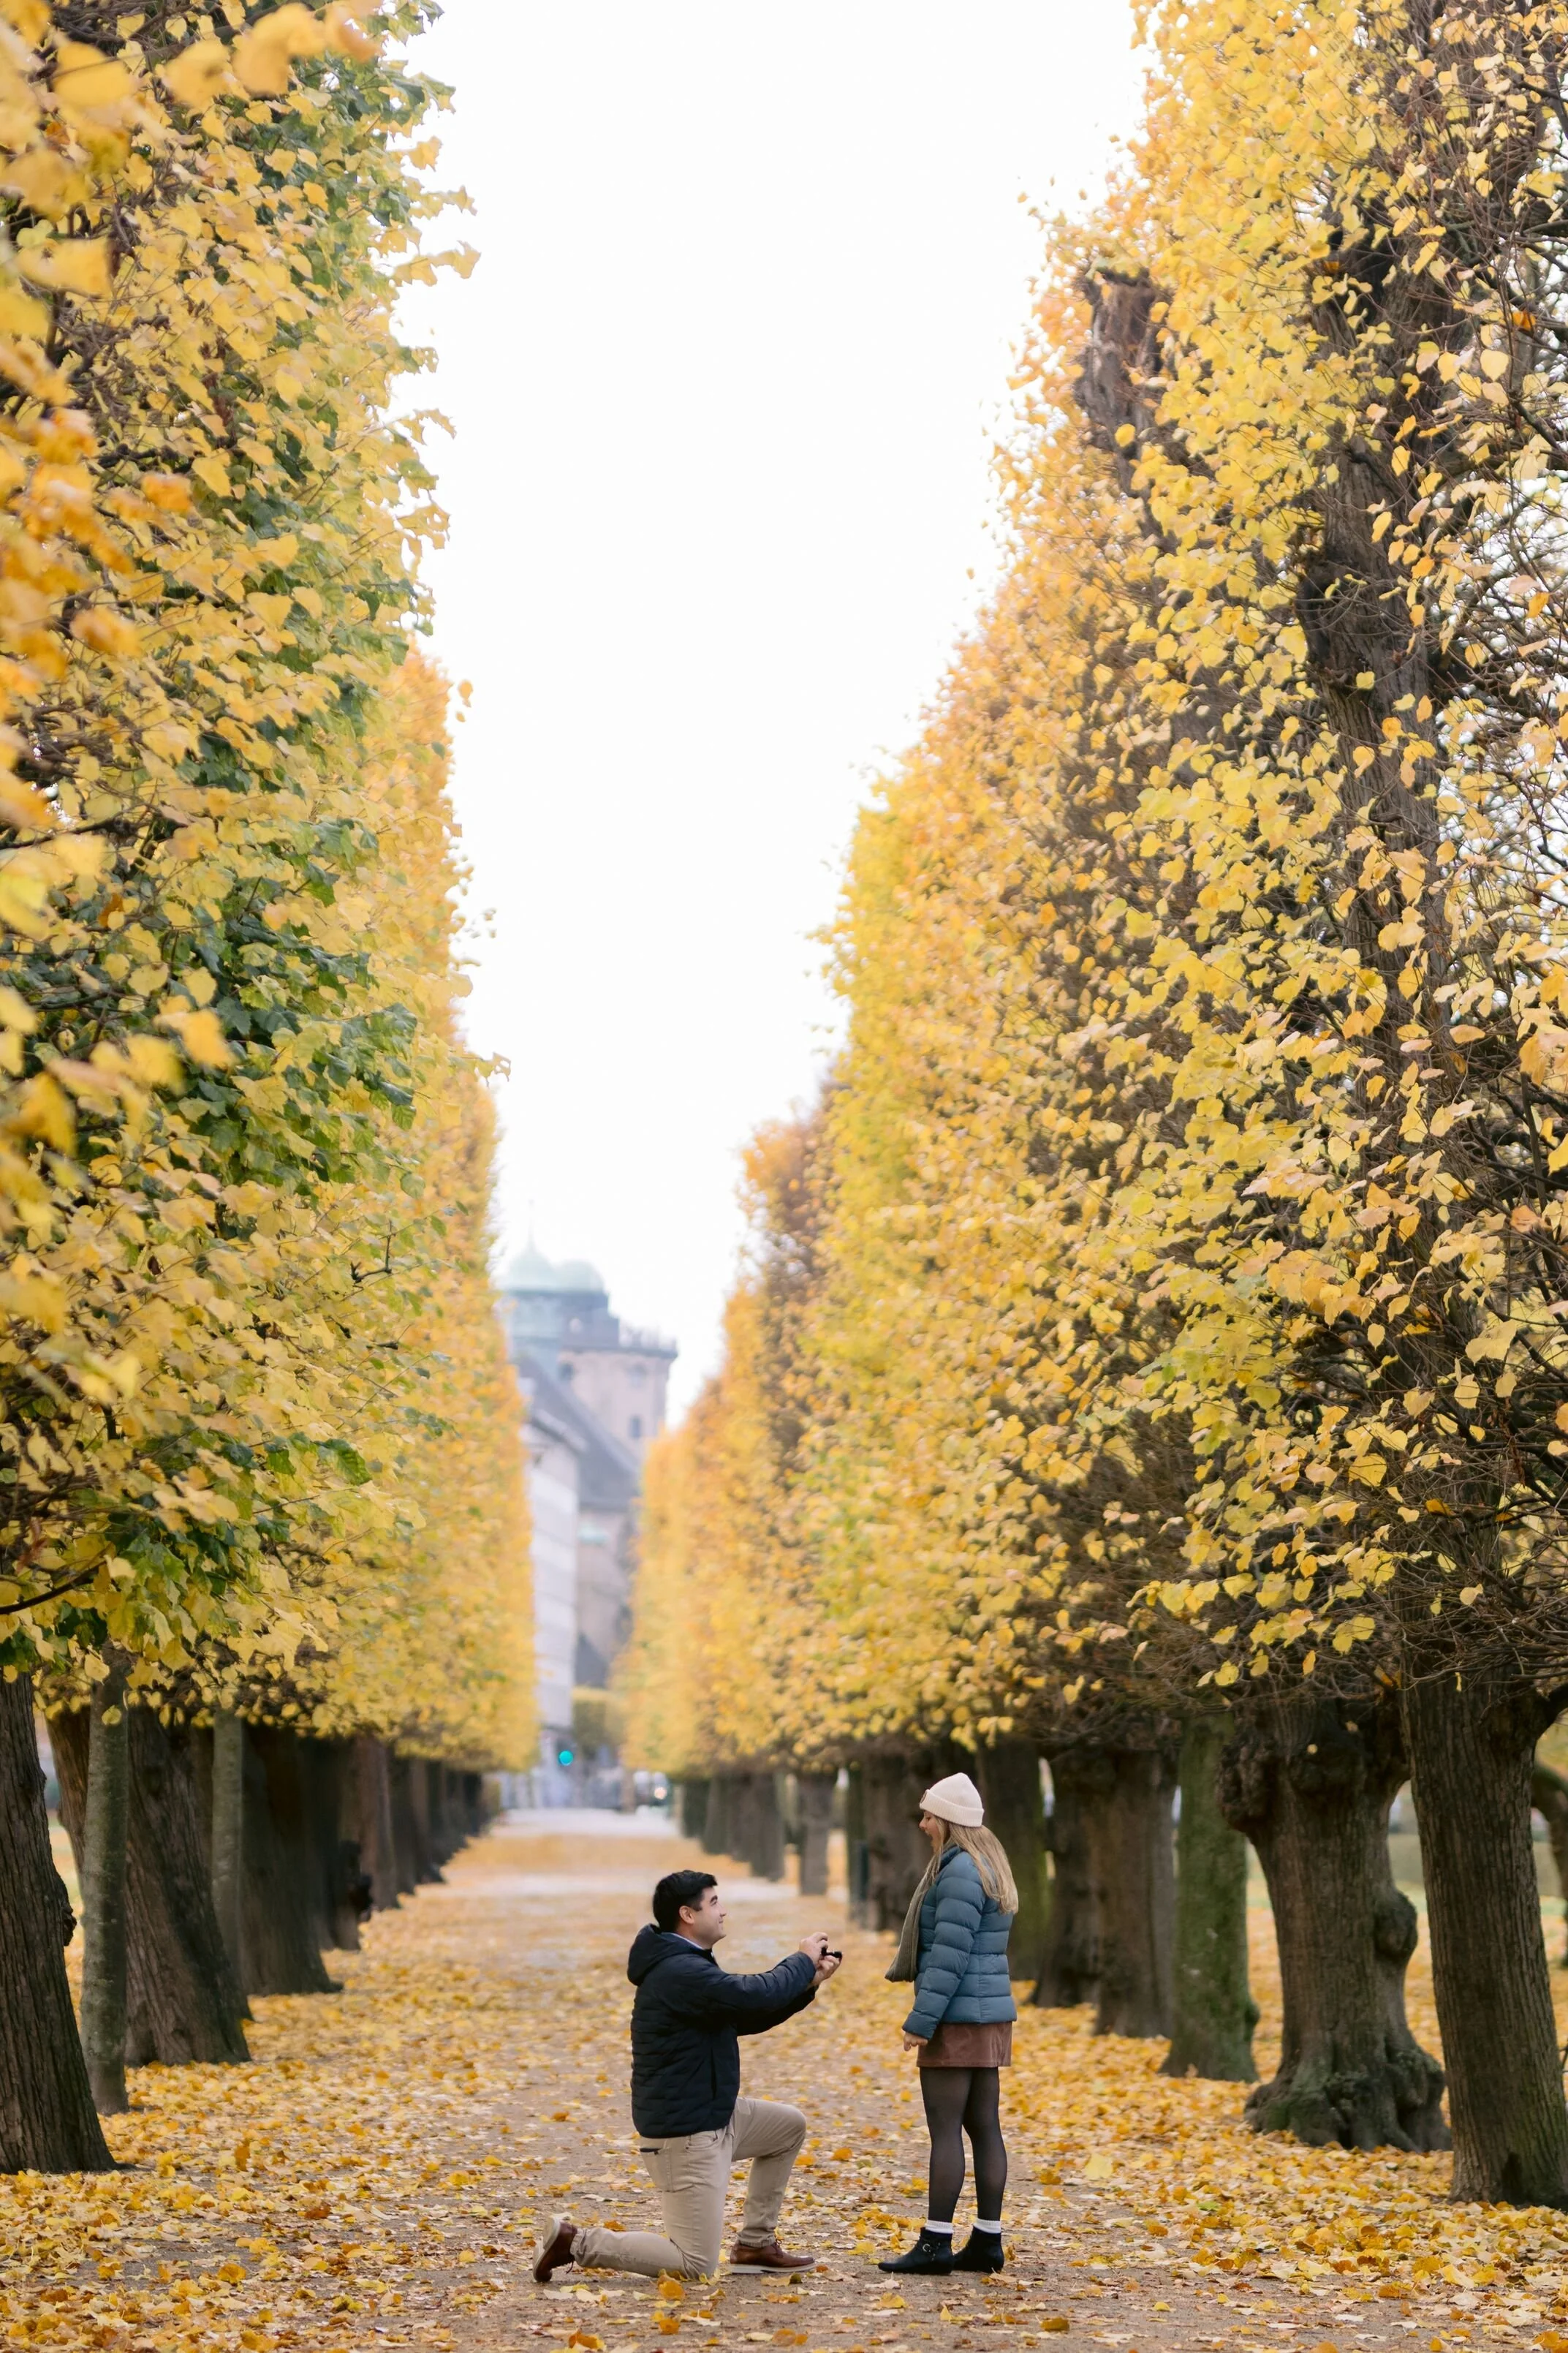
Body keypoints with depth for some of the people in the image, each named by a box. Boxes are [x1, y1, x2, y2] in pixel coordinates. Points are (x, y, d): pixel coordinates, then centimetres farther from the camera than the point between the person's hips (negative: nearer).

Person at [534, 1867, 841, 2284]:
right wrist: (803, 1960, -11)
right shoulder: (681, 1972, -23)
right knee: (696, 2265, -7)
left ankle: (754, 2245, 22)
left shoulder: (690, 1966, 13)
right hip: (684, 2135, -11)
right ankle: (578, 2242, -1)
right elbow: (754, 1996, -29)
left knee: (790, 2126, 20)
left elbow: (748, 2016, 17)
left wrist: (807, 1982, 5)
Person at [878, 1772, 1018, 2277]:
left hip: (957, 2020, -10)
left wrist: (921, 2020, -19)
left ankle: (935, 2243, -5)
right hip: (991, 2015, 10)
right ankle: (987, 2240, 11)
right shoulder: (987, 1867, 16)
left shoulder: (960, 1872, -15)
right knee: (985, 2128, 9)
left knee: (945, 2129, -7)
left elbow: (950, 1955, -20)